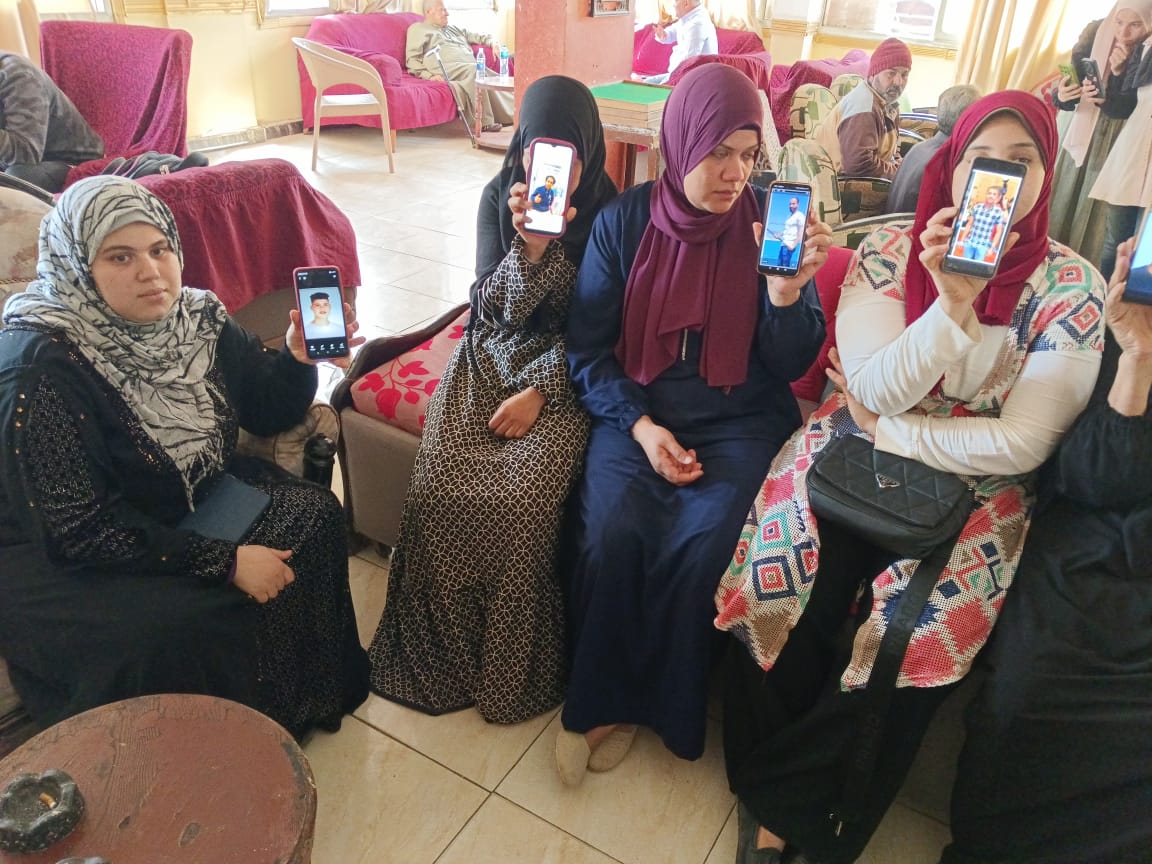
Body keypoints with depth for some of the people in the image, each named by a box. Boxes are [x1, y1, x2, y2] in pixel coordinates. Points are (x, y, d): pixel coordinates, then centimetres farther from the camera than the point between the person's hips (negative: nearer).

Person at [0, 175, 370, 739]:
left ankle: (309, 698, 10)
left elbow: (267, 411, 4)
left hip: (196, 498, 7)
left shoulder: (196, 317, -6)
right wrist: (224, 562, -28)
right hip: (65, 557, -6)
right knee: (183, 622, -31)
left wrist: (298, 356, -18)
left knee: (315, 517, -10)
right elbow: (78, 529, -26)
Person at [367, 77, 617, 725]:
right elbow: (496, 306, -5)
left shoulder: (609, 212, -5)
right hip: (494, 355, 3)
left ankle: (515, 668, -3)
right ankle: (440, 652, 3)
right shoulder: (499, 197, 1)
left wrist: (539, 392, -16)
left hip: (565, 369, -2)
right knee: (440, 488, -20)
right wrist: (529, 245, -23)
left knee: (522, 496, -27)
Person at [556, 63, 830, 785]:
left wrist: (787, 289, -20)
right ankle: (603, 700, 1)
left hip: (740, 420, 0)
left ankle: (668, 708, 3)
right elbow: (588, 348, 1)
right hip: (636, 411, 1)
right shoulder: (624, 220, 0)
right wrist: (640, 425, -13)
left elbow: (793, 364, -1)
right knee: (612, 531, -25)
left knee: (700, 545, -25)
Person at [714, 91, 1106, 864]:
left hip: (973, 486, -1)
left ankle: (775, 793, 5)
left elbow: (1023, 443, -9)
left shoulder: (1071, 286, -4)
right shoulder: (890, 249, -1)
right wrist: (952, 303, -24)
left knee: (913, 629, -23)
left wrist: (887, 427, -8)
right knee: (784, 583, -20)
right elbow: (875, 391, -11)